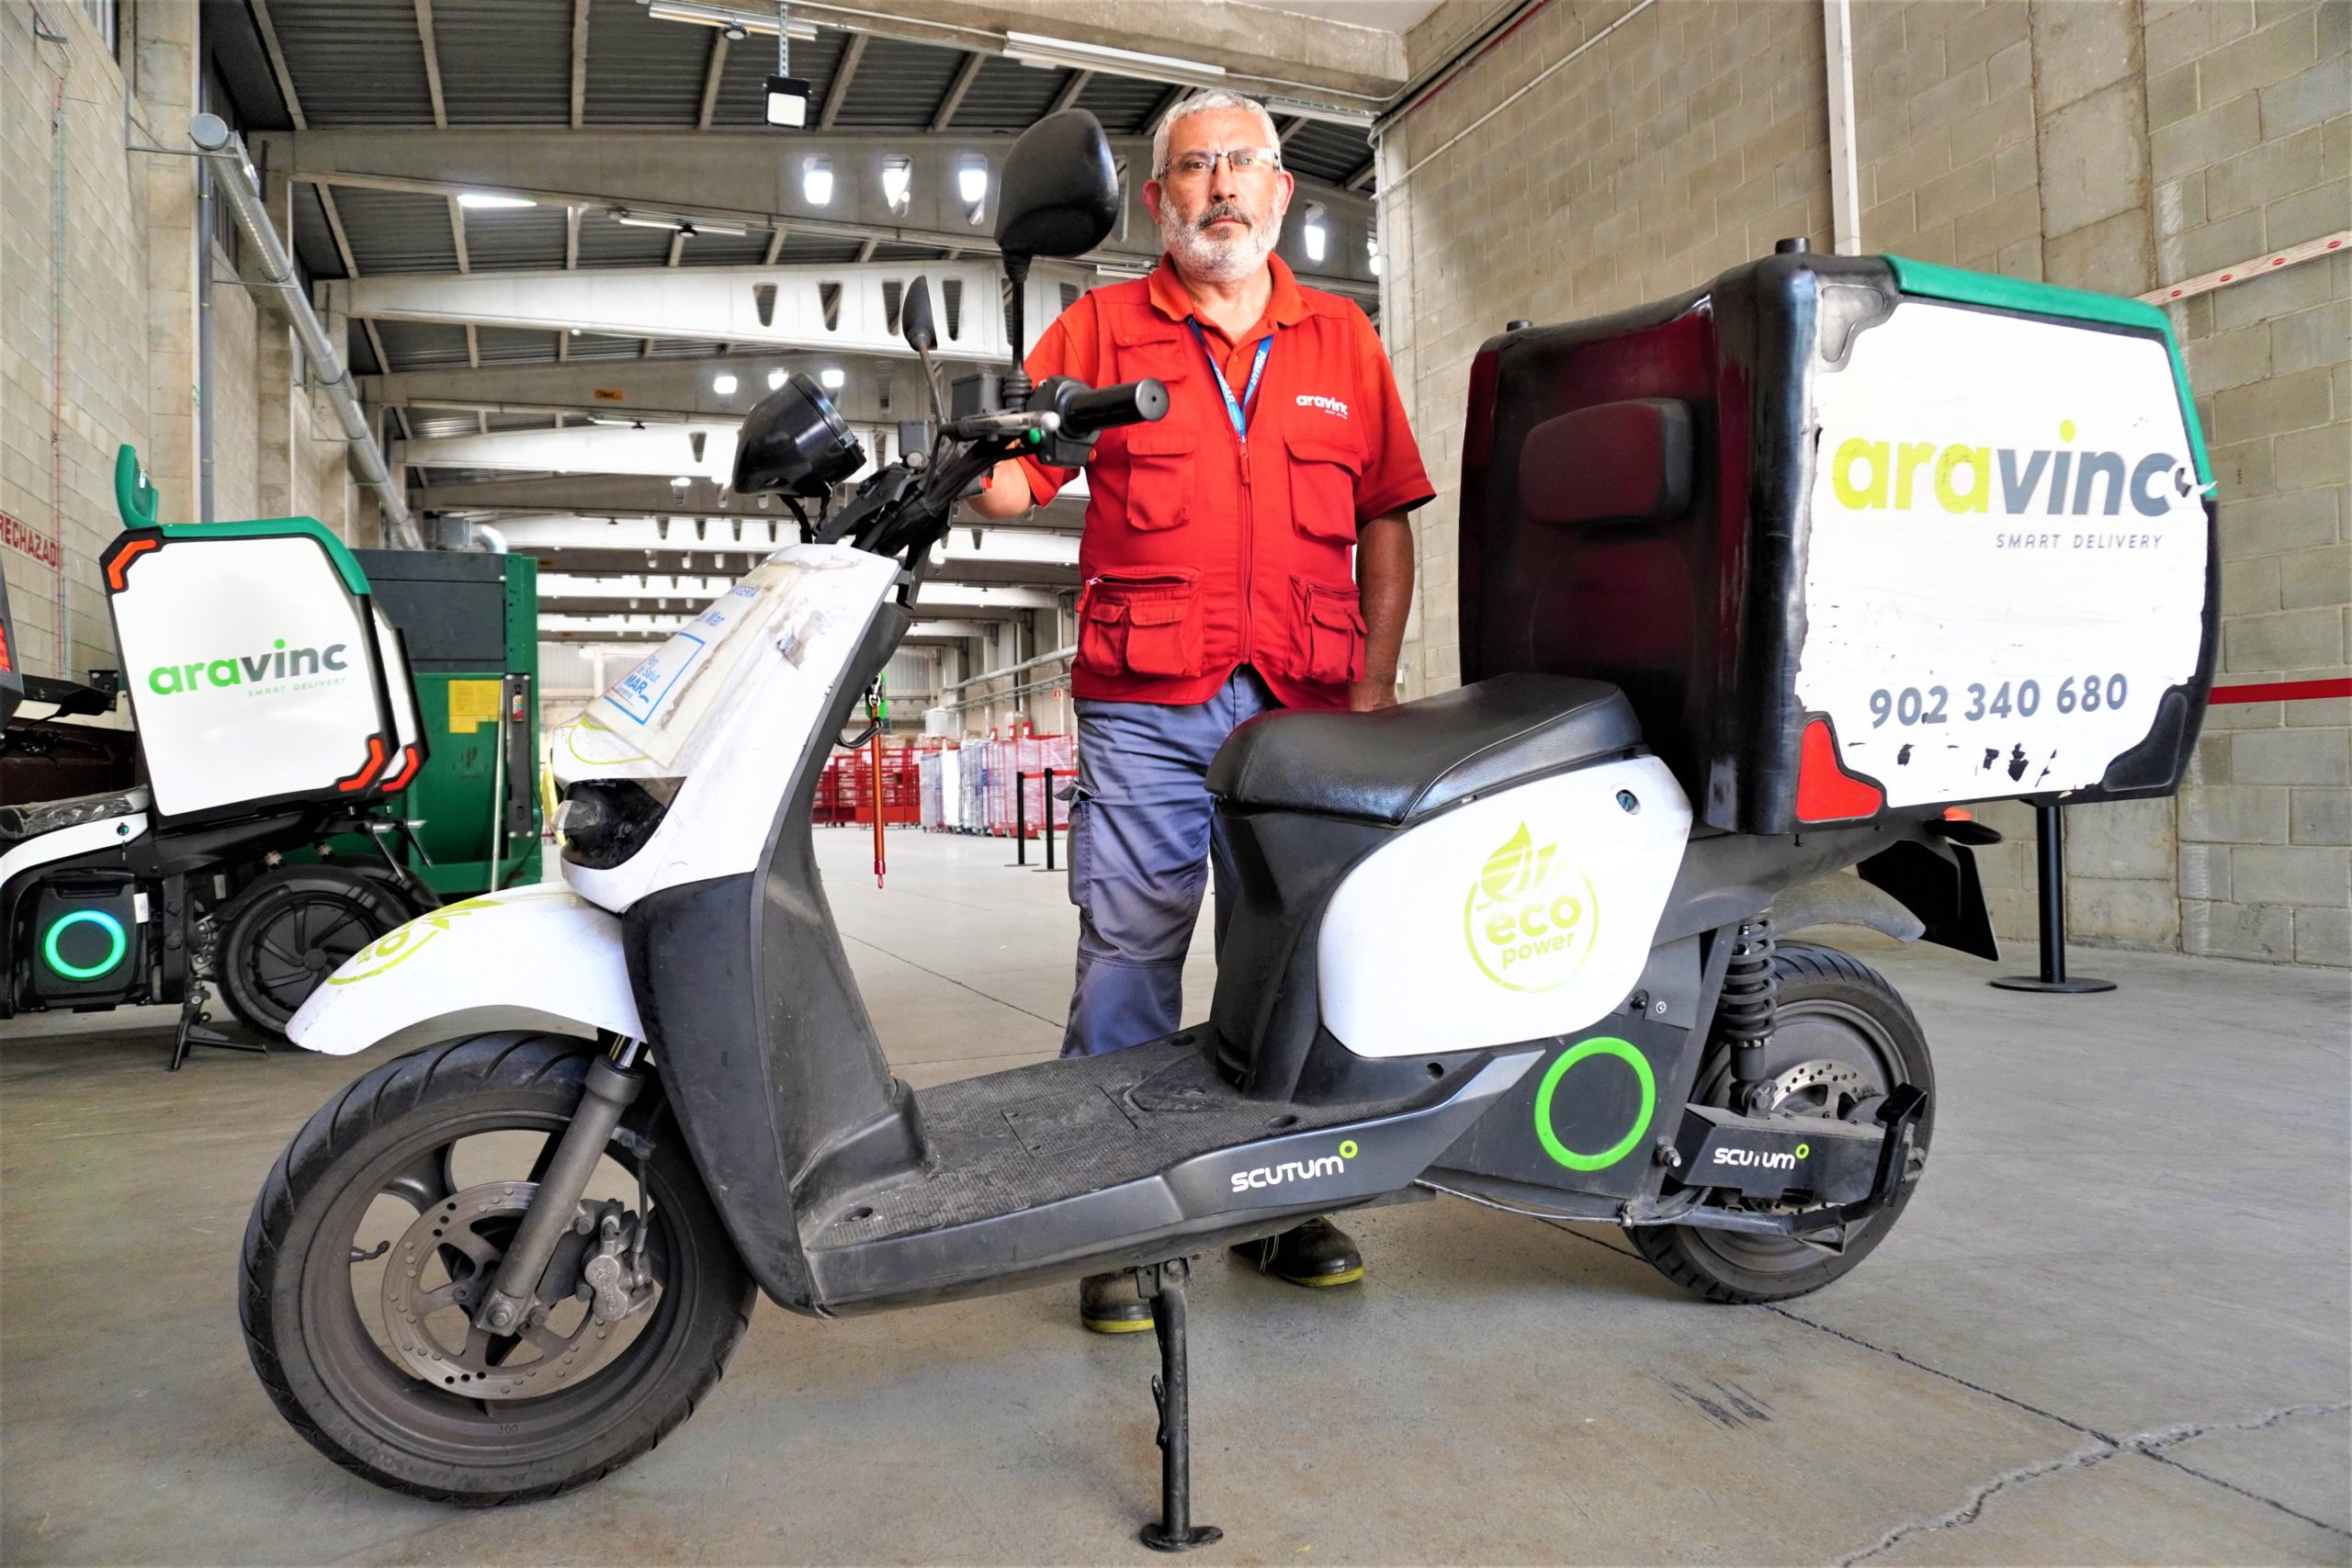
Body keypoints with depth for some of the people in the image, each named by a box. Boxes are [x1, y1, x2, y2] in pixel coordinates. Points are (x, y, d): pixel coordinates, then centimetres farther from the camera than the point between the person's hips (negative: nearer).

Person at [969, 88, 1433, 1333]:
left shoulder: (1342, 339, 17)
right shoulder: (1100, 327, 11)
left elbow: (1384, 520, 14)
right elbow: (1011, 480, 3)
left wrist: (1376, 682, 4)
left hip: (1304, 707, 2)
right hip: (1144, 704, -2)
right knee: (1127, 957, -3)